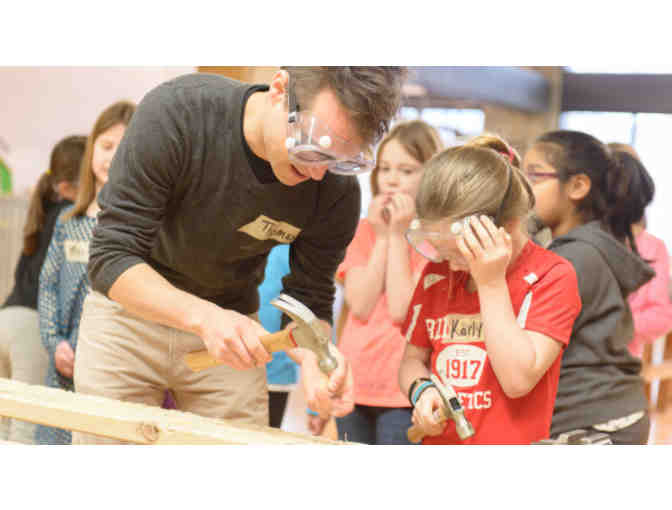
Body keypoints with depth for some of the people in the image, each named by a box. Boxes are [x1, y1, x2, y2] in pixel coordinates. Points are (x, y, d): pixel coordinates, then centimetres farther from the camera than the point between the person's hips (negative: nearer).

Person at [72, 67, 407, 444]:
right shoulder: (175, 113, -28)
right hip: (132, 312, -1)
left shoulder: (337, 189, -20)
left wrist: (315, 355, -32)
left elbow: (309, 302, -8)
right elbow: (111, 257, -26)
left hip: (230, 325, 2)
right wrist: (204, 316, -41)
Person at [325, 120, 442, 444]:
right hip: (353, 384, 5)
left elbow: (401, 310, -15)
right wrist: (382, 237, -6)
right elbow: (360, 306, -3)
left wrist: (398, 236, -11)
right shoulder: (367, 230, 10)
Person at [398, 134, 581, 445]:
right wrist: (422, 390, -3)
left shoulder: (552, 277, -5)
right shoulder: (436, 274, 10)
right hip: (438, 442, 4)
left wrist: (491, 282, -14)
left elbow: (518, 380, -14)